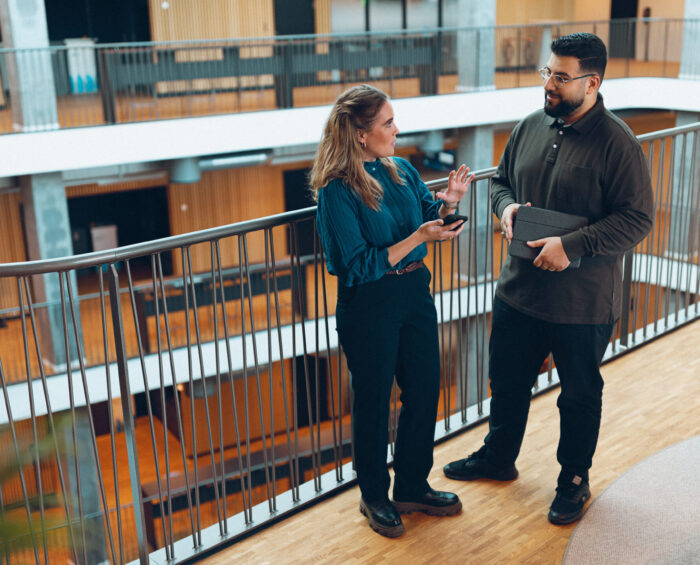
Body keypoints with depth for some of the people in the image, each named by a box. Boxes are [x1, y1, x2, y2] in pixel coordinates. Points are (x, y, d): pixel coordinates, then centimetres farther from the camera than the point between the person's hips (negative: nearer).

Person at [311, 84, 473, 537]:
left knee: (424, 392, 15)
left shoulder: (402, 171, 2)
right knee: (374, 402, 10)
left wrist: (449, 200, -8)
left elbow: (428, 216, 13)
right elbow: (360, 265, -20)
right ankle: (375, 496, 32)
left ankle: (413, 487, 36)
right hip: (368, 306, -6)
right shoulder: (337, 191, -17)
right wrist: (419, 237, -26)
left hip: (415, 292, 7)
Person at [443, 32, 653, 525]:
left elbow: (637, 219, -17)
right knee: (507, 380, 20)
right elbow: (502, 180, 15)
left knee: (580, 394, 13)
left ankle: (574, 481, 35)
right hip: (519, 289, 6)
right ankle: (498, 458, 44)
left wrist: (572, 246, -25)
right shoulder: (531, 127, 3)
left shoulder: (617, 143, -16)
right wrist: (506, 207, -7)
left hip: (583, 301, -5)